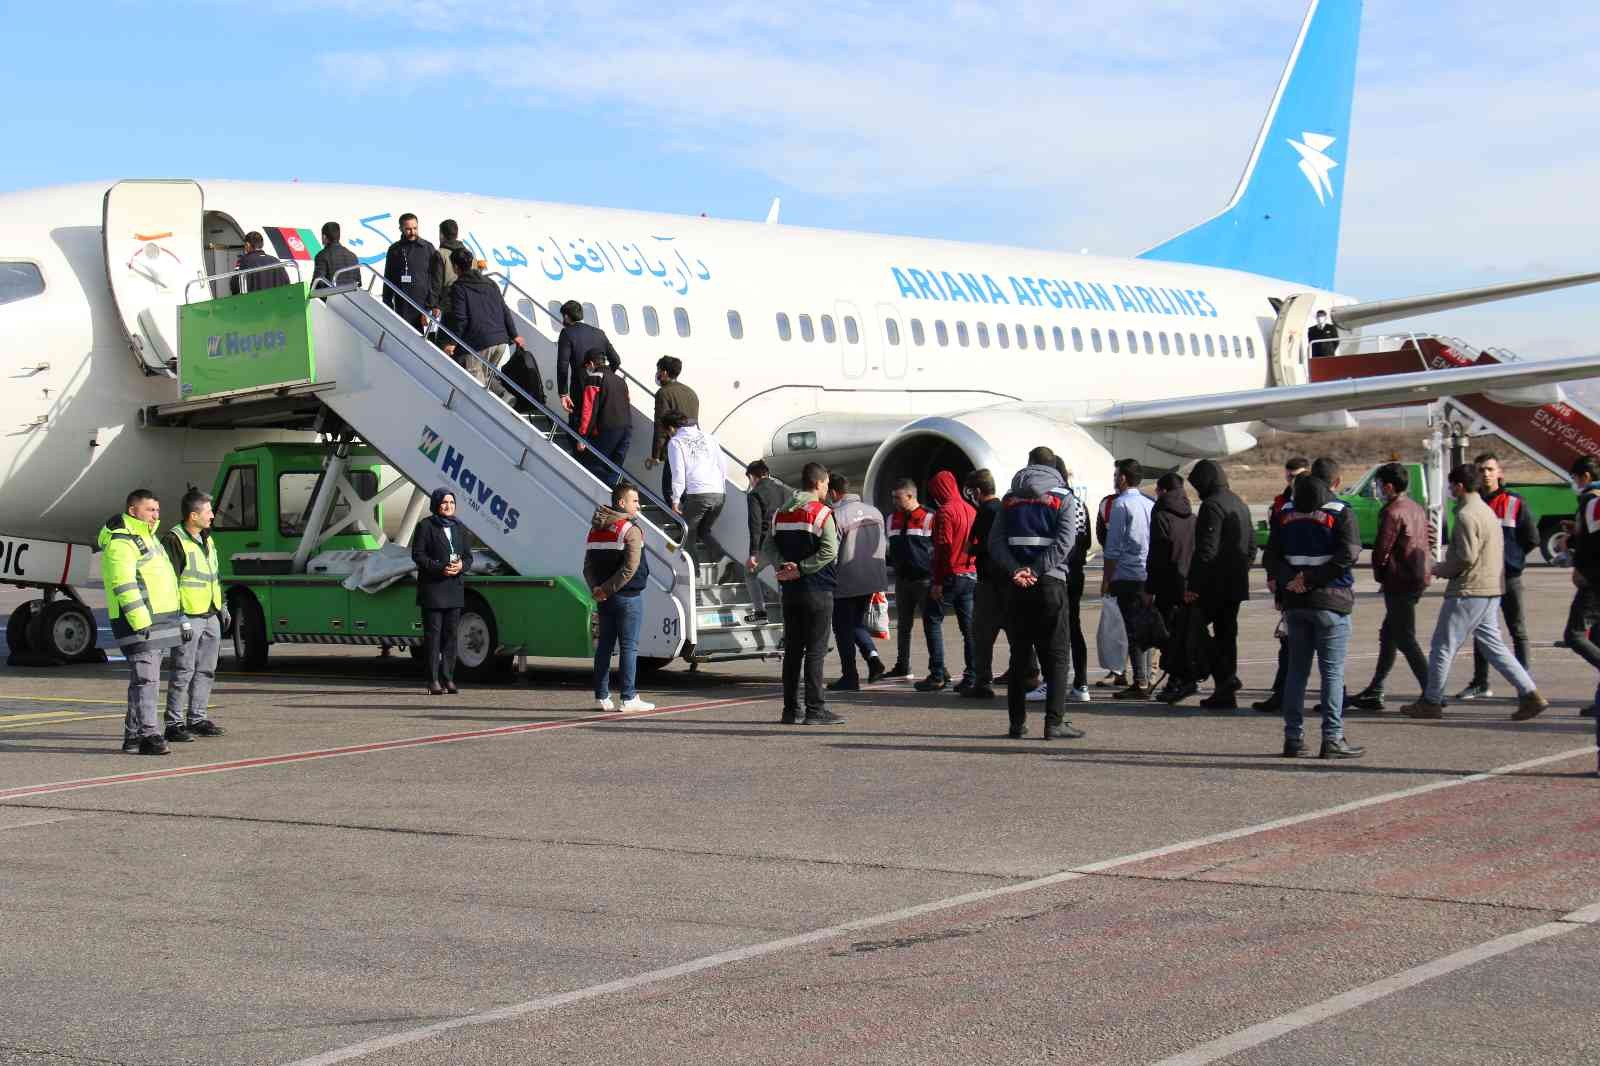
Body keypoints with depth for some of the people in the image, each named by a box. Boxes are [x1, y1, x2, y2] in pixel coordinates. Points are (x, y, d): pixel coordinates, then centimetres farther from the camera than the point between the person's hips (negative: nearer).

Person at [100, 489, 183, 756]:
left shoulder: (145, 534, 17)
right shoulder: (120, 543, -14)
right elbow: (124, 586, -22)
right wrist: (140, 621, -25)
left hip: (157, 620, 10)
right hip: (139, 623, -10)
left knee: (146, 678, 13)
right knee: (145, 679, -13)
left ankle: (133, 735, 18)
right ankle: (149, 734, -16)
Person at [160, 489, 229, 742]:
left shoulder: (206, 539, 15)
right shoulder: (174, 540, -13)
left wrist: (222, 608, 22)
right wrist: (179, 618, -20)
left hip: (210, 617, 9)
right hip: (189, 617, -9)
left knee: (206, 671, 12)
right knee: (183, 672, -6)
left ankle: (197, 718, 21)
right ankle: (174, 723, -2)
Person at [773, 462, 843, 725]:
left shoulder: (781, 514, 13)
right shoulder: (821, 513, -9)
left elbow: (771, 547, 10)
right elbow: (829, 551, -20)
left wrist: (787, 568, -2)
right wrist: (800, 570, -15)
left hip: (790, 591, 6)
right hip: (817, 590, -6)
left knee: (792, 651, 10)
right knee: (815, 650, -4)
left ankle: (790, 709, 11)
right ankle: (815, 710, -5)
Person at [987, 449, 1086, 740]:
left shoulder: (1010, 499, 10)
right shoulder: (1061, 497, 2)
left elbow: (995, 541, -1)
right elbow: (1064, 541, -12)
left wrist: (1016, 570, -11)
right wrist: (1036, 571, -13)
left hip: (1017, 586, 3)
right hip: (1051, 585, -3)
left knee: (1019, 656, 9)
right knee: (1055, 656, 0)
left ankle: (1017, 723, 9)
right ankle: (1054, 722, -7)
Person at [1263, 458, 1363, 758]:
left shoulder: (1287, 513, 10)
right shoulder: (1340, 513, -6)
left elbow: (1272, 553, 3)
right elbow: (1348, 554, -17)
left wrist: (1286, 580, -9)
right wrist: (1310, 579, -14)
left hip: (1295, 602, 5)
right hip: (1330, 601, -5)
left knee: (1297, 669, 11)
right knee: (1332, 671, -1)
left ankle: (1293, 738, 10)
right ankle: (1332, 739, -3)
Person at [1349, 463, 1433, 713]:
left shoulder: (1392, 513, -16)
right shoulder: (1417, 508, 13)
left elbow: (1381, 550, -16)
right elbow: (1427, 542, 19)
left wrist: (1380, 575, 1)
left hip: (1399, 582, -10)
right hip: (1419, 578, 10)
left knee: (1405, 640, -5)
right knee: (1388, 636, 16)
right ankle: (1374, 692, 21)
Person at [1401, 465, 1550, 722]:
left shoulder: (1467, 515, -15)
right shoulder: (1487, 511, 16)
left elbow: (1466, 558, -21)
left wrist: (1440, 570, -4)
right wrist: (1446, 566, 16)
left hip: (1468, 592, -9)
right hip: (1491, 589, 9)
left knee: (1442, 647, 0)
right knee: (1492, 644, 11)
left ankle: (1431, 702, 7)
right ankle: (1530, 694, 4)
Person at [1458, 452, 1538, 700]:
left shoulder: (1515, 503, -5)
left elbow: (1532, 539, -2)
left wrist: (1510, 557, -1)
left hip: (1508, 577, -4)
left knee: (1518, 632, -2)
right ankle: (1480, 684, 19)